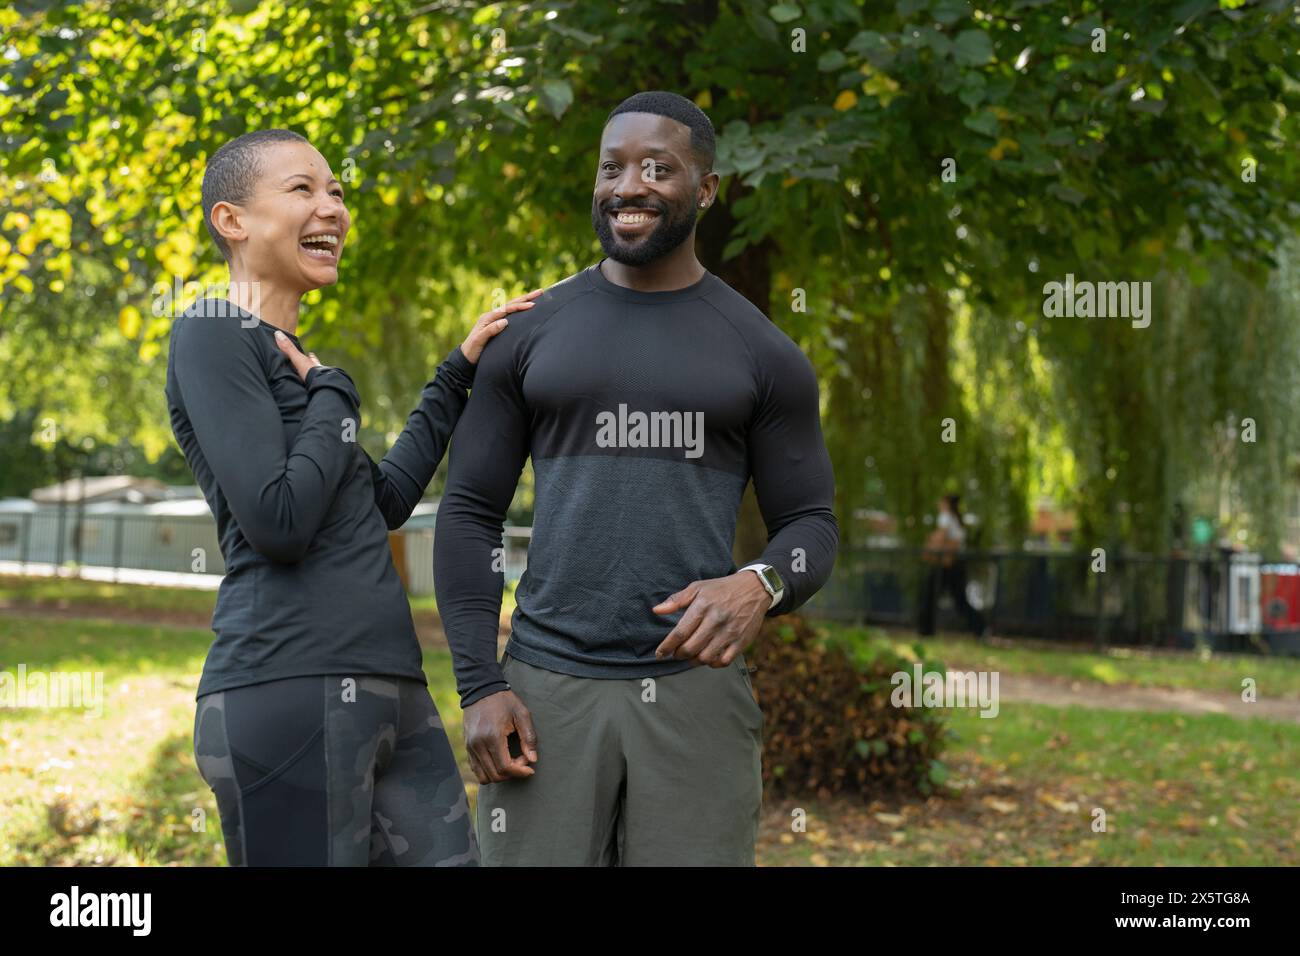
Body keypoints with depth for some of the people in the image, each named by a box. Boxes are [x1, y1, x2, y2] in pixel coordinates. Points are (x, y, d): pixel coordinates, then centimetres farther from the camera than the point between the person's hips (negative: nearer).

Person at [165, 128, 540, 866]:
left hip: (390, 692, 8)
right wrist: (335, 395, 0)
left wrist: (462, 371, 25)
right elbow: (277, 523, -15)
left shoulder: (288, 358, 22)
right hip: (290, 694, -8)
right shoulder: (212, 335, -4)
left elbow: (384, 503, 25)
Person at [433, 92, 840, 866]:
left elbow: (811, 530, 5)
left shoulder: (764, 354, 4)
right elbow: (469, 517, 6)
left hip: (697, 688, 0)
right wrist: (479, 687, -5)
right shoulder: (529, 336, 6)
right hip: (546, 688, 1)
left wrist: (760, 588, -20)